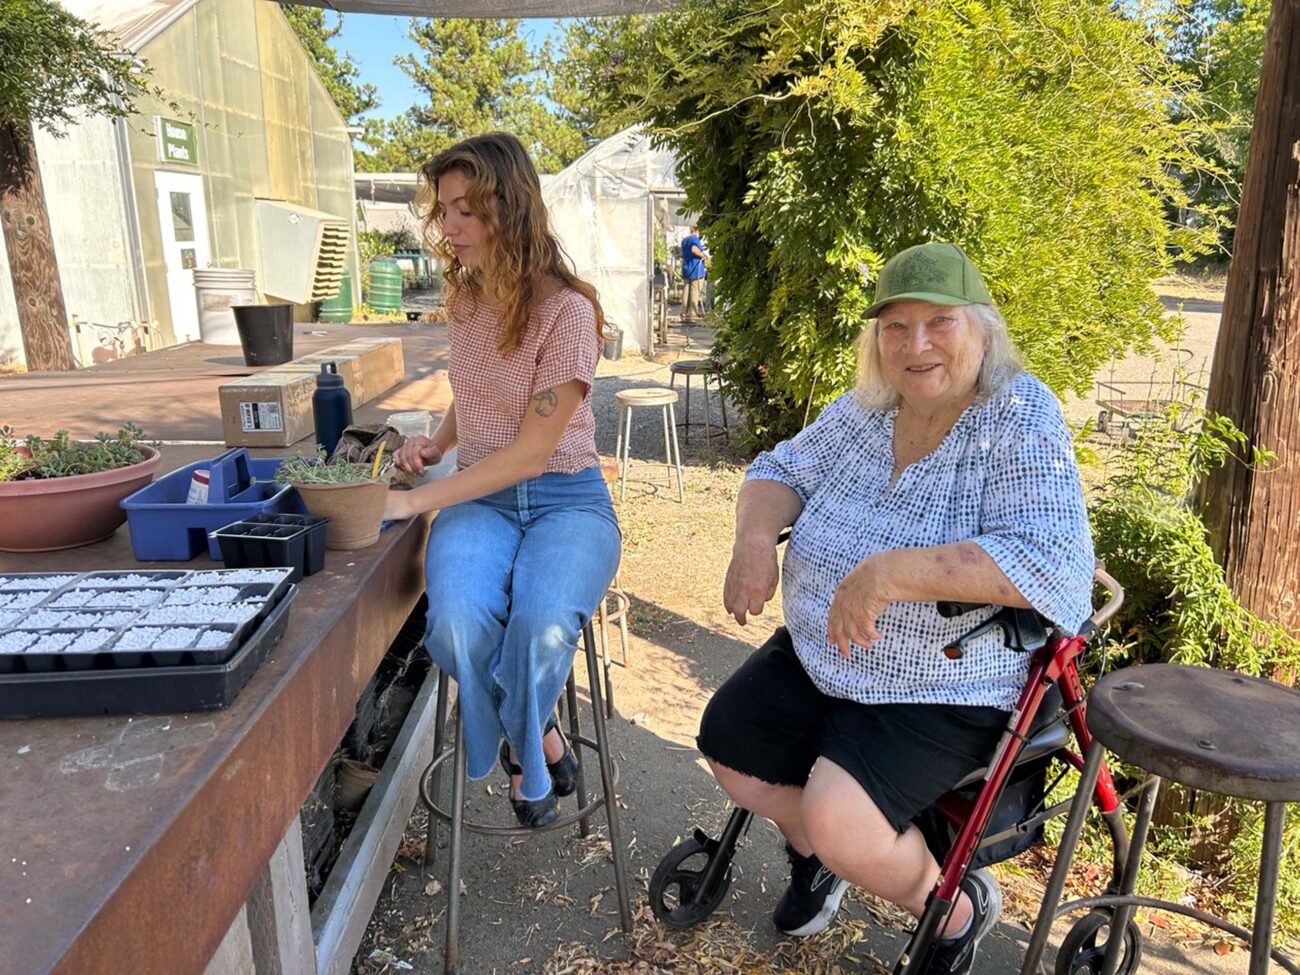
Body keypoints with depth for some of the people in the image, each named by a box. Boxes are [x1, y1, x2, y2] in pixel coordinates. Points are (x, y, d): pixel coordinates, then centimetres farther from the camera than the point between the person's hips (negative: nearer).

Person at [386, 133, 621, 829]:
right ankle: (539, 742, 2)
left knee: (542, 624, -34)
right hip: (481, 496, 5)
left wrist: (414, 502, -18)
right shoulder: (464, 299, 8)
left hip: (566, 498, -4)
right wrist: (436, 442, 4)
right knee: (456, 622, -29)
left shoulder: (567, 310, -13)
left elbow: (532, 451, -16)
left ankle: (519, 743, 3)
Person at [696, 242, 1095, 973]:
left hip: (945, 694, -6)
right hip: (817, 659, 7)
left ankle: (960, 911, 13)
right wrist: (756, 537, -16)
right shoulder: (864, 409, -1)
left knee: (838, 822, -21)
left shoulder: (1022, 423, -19)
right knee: (729, 755, 6)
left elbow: (1054, 563, -30)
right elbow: (783, 470, 7)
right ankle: (815, 854, 39)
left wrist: (894, 571, -38)